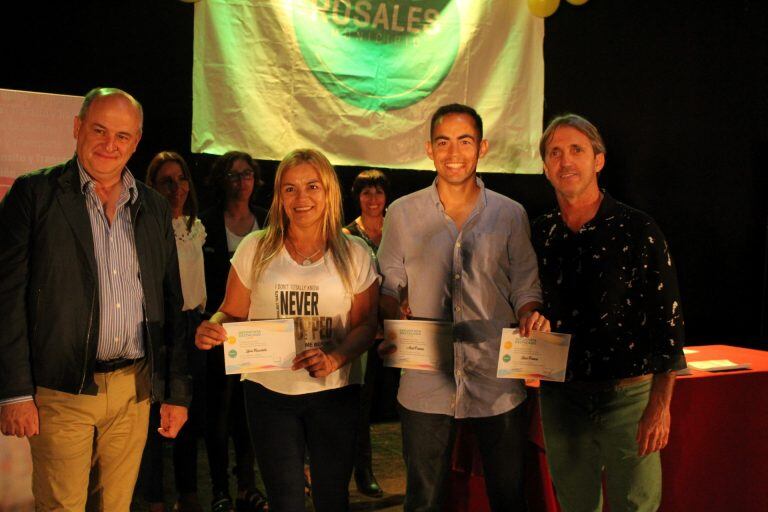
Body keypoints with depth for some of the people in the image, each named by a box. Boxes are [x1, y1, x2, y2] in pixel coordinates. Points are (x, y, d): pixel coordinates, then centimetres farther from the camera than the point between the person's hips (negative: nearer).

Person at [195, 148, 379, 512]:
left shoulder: (354, 254, 0)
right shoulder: (255, 249, 1)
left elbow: (366, 324, 0)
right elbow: (232, 313, 5)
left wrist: (334, 358, -19)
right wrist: (211, 329, -18)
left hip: (335, 391, 0)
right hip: (269, 391, 0)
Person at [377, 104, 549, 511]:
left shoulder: (510, 214, 3)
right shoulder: (401, 213, 2)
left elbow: (526, 287, 7)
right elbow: (389, 284, 8)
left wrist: (531, 317, -15)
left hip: (497, 383, 0)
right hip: (425, 383, 0)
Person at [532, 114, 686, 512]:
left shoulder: (638, 231, -7)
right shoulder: (539, 234, 5)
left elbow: (667, 319, -10)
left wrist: (660, 406, -15)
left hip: (628, 396, -3)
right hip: (560, 397, 4)